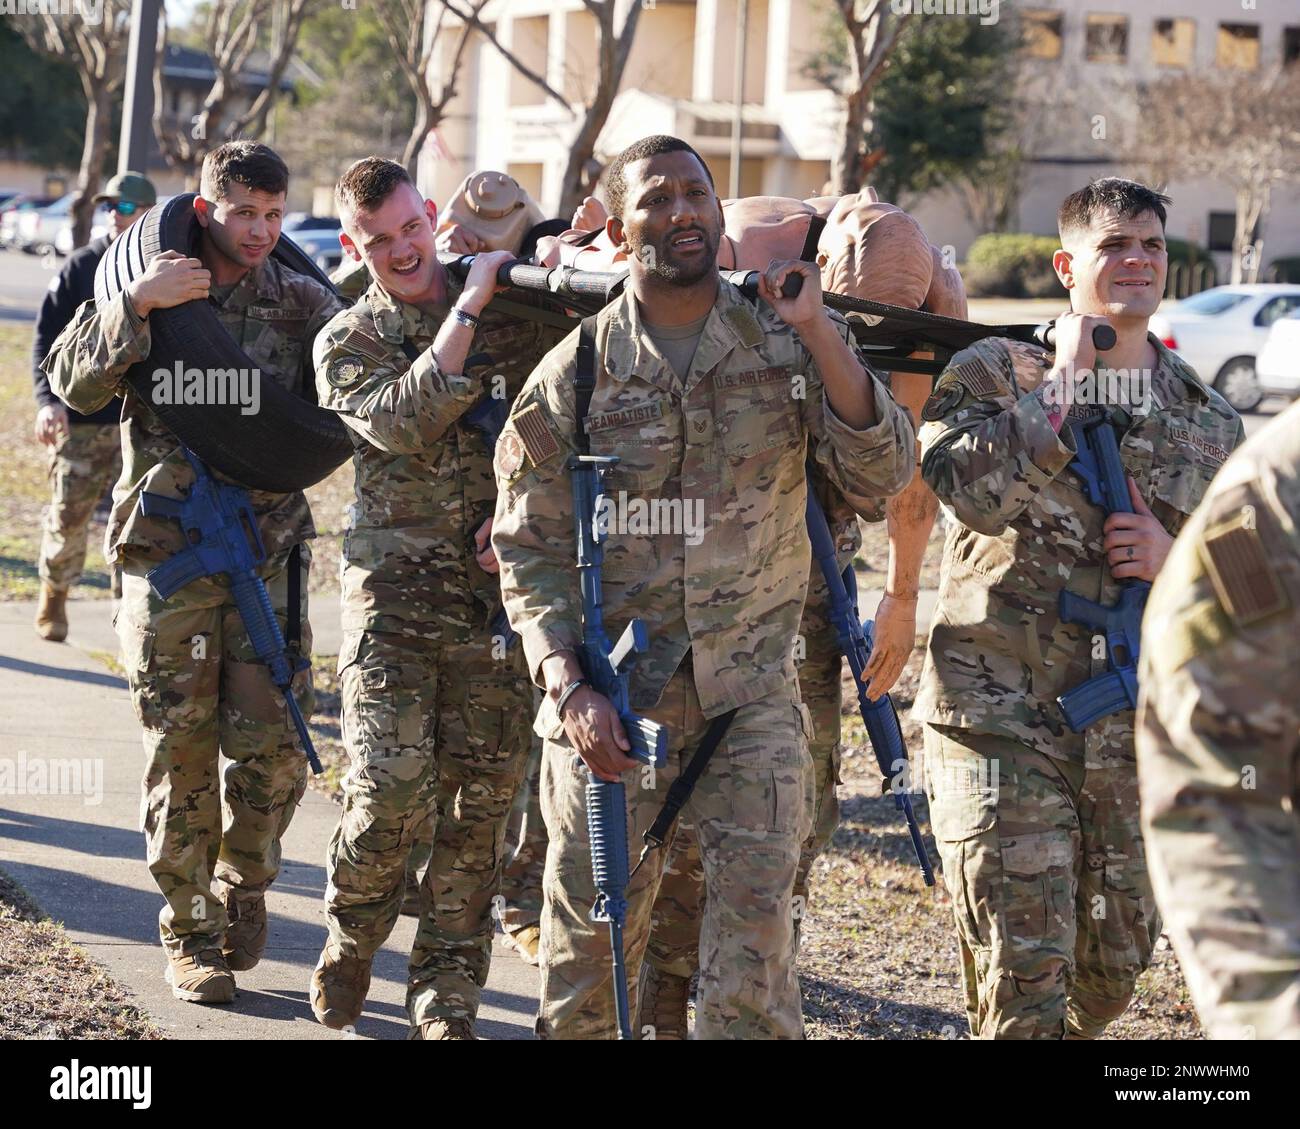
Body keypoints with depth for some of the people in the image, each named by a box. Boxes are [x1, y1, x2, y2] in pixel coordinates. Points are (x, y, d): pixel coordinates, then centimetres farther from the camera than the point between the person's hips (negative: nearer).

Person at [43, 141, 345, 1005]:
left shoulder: (300, 301, 6)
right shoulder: (146, 293, 4)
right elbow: (74, 383, -8)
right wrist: (137, 304, -18)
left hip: (271, 552, 1)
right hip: (168, 552, -1)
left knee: (275, 746, -2)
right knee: (182, 750, 2)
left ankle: (244, 888, 24)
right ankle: (192, 933, 14)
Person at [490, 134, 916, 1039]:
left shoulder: (789, 345, 3)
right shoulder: (573, 374, -1)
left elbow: (881, 478, -8)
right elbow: (530, 550, 1)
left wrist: (819, 335, -16)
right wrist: (570, 691, -11)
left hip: (751, 684, 0)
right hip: (613, 690, 0)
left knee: (756, 907, -8)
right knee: (593, 920, 6)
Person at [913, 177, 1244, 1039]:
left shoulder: (1210, 422, 10)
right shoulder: (988, 374, 0)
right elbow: (975, 488, -20)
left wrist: (1175, 557, -7)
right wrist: (1064, 378, -12)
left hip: (1139, 731, 4)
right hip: (1001, 718, -4)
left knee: (1114, 967, 13)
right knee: (1022, 972, -9)